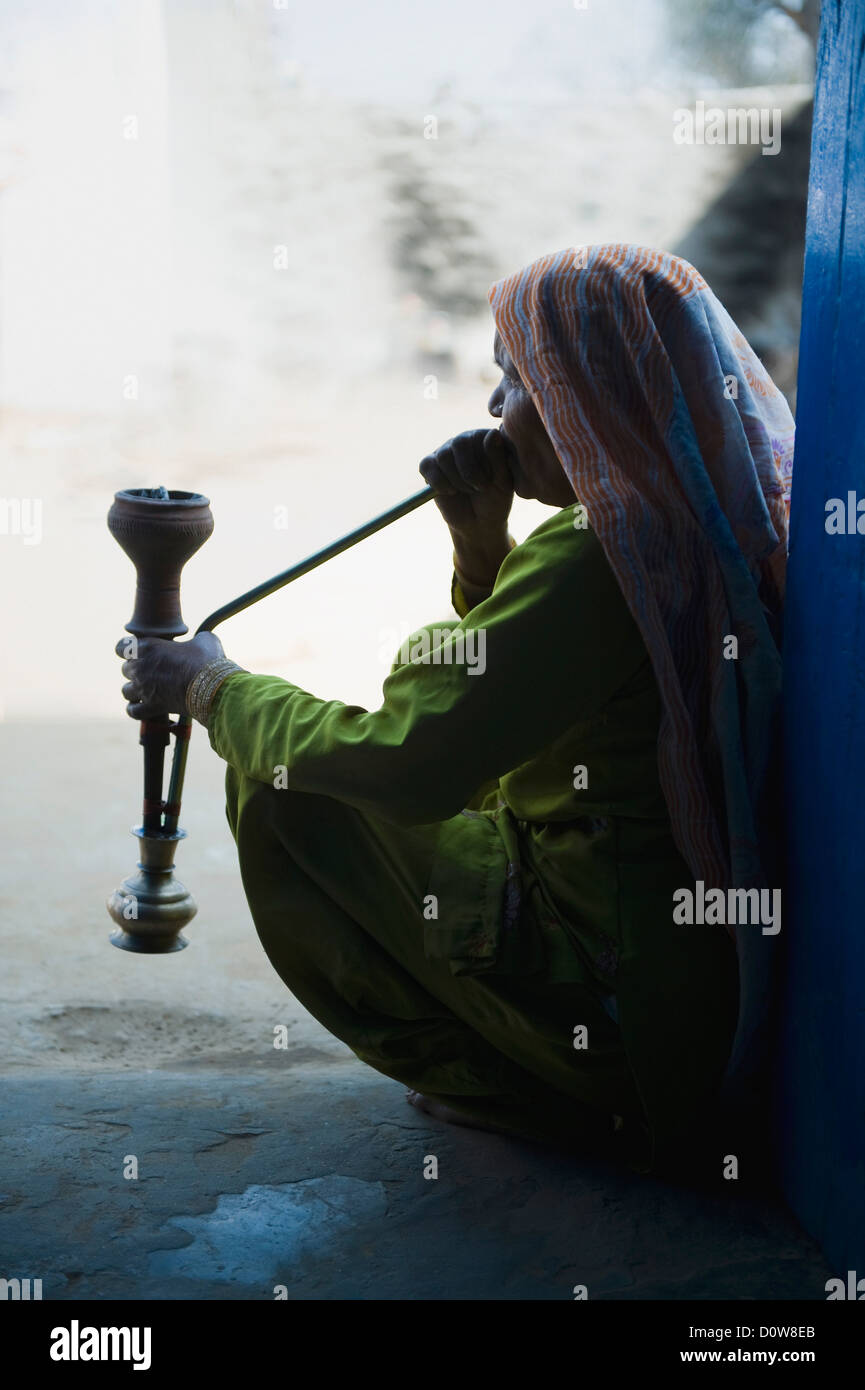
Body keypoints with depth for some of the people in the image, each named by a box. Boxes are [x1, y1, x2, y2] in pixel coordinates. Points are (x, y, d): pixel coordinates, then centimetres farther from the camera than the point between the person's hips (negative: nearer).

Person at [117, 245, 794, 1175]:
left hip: (630, 1000, -9)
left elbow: (408, 761, -23)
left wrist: (215, 692, -8)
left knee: (283, 793, -6)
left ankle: (512, 1090, 1)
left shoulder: (593, 556, -22)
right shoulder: (718, 522, 6)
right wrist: (483, 545, 3)